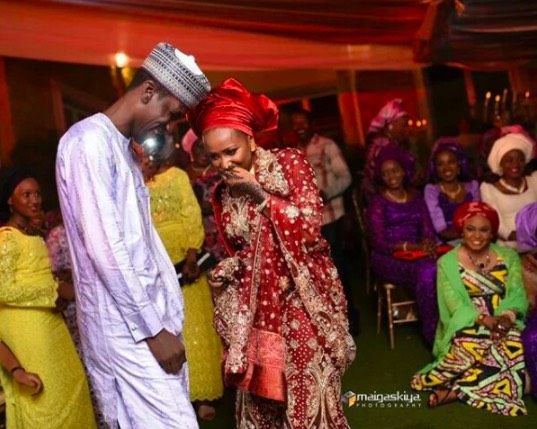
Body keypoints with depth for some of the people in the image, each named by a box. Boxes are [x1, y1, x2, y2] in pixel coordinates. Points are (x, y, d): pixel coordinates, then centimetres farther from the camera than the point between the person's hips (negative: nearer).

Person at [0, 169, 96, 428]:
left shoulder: (32, 235, 14)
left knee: (69, 385, 12)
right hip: (25, 329, -9)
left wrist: (60, 286, 3)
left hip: (48, 323, 9)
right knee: (42, 396, 0)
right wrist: (54, 293, -16)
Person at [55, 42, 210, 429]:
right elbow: (105, 249, -19)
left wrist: (164, 320, 15)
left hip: (150, 319, 9)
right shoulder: (90, 140, -12)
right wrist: (153, 328, -15)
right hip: (127, 328, -9)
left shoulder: (123, 148, 18)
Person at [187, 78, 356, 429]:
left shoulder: (289, 163, -7)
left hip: (303, 298, -4)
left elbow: (311, 225, -16)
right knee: (260, 394, 8)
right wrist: (224, 272, -1)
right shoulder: (223, 193, 6)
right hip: (257, 304, 5)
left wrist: (260, 194, -19)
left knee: (309, 391, 0)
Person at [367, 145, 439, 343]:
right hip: (388, 259, -4)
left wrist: (428, 245, -19)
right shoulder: (378, 203, -2)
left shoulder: (416, 198, 14)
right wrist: (414, 246, -22)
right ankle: (431, 333, -20)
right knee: (427, 271, -33)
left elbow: (428, 231, 6)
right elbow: (379, 243, -11)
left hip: (416, 255, 4)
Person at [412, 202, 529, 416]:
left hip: (502, 323, 3)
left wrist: (507, 317, -20)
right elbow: (455, 304, -8)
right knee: (469, 345, -39)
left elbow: (517, 295, 1)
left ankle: (456, 390, -27)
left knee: (512, 344, -33)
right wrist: (483, 319, -24)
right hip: (466, 324, -3)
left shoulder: (508, 256, 8)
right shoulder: (448, 262, 0)